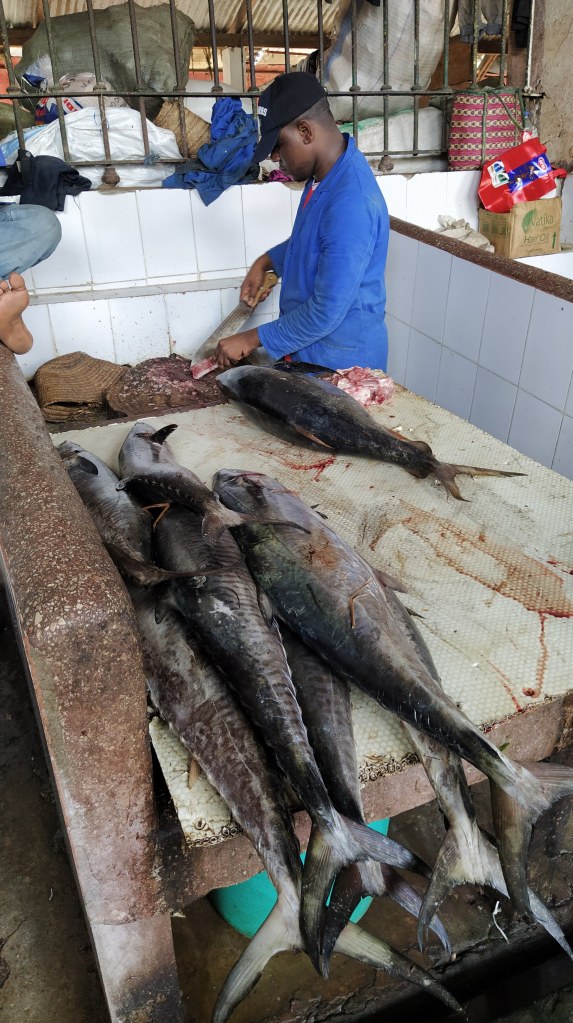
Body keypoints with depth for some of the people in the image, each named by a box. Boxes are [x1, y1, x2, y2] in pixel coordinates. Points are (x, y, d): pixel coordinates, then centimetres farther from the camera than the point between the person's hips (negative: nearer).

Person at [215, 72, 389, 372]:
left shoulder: (351, 204, -30)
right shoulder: (325, 173, 2)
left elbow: (327, 312, -29)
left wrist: (252, 339, -20)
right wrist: (265, 262, 7)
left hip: (341, 361, -9)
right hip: (310, 348, 9)